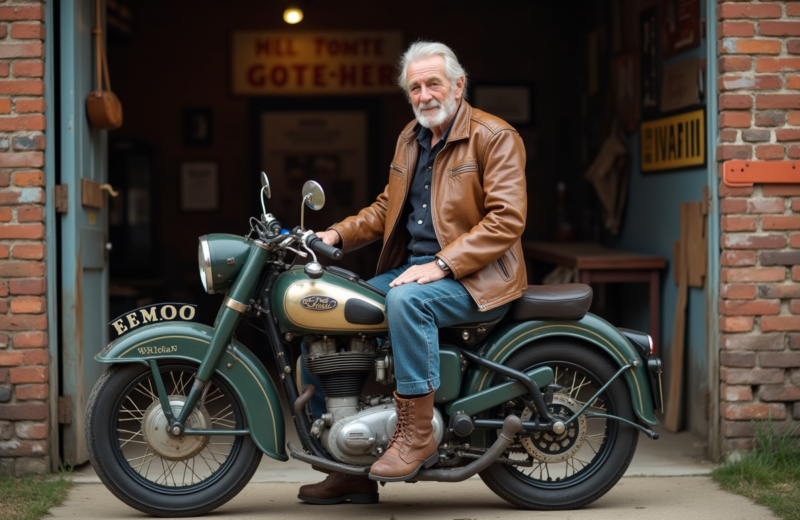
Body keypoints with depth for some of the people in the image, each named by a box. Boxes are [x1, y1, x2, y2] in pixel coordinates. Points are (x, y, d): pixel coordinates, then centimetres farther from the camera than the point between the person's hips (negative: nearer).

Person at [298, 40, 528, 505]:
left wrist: (442, 265, -25)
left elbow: (507, 219, -18)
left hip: (477, 276, -8)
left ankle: (417, 435, -28)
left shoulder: (495, 137, -8)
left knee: (407, 300, -37)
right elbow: (388, 208, 23)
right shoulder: (410, 139, 16)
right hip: (410, 267, 8)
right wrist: (337, 235, 5)